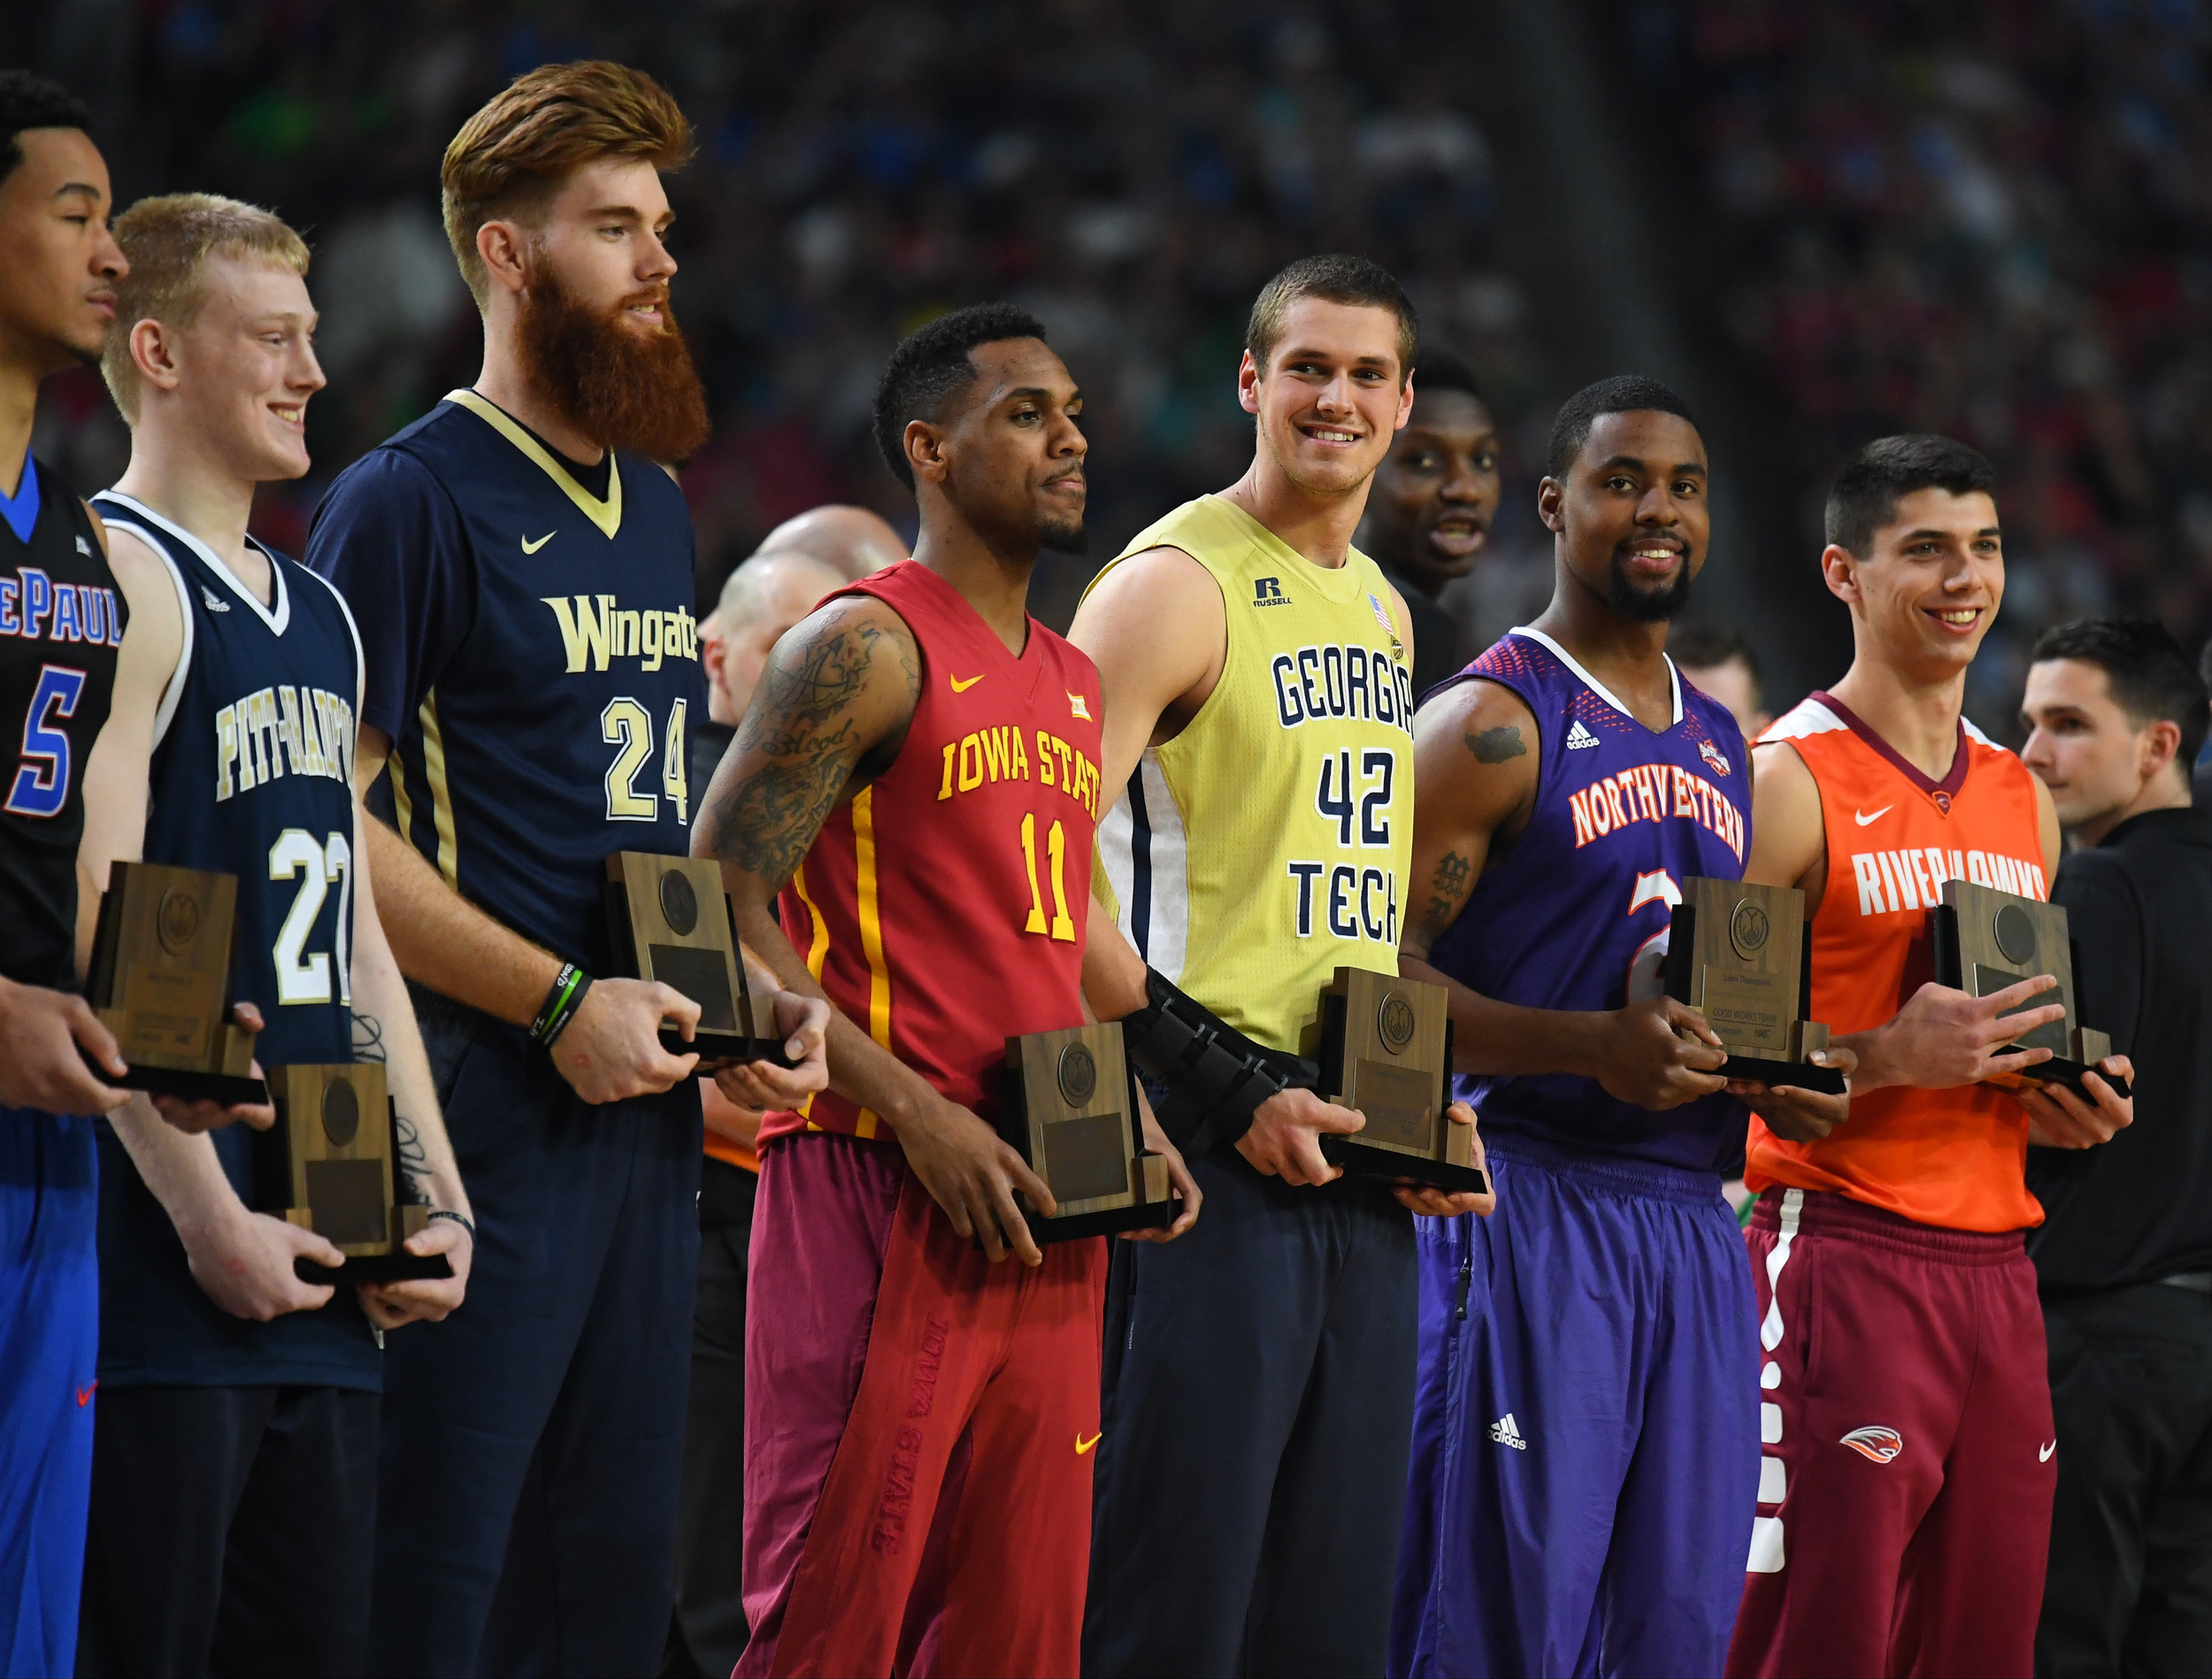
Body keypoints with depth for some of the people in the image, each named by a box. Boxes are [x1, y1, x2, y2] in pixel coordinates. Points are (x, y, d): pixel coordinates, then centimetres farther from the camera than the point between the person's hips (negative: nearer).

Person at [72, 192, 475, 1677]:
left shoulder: (320, 619, 20)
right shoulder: (121, 579, -8)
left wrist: (438, 1195, 14)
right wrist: (207, 1213, -19)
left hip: (325, 1273, 9)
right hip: (168, 1268, -9)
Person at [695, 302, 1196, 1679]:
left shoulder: (1073, 686, 20)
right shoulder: (866, 649, -6)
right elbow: (719, 907, -12)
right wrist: (916, 1113, -18)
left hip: (1044, 1219, 8)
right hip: (880, 1192, -8)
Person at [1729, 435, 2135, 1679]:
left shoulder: (2025, 800, 17)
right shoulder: (1789, 783, -6)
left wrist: (2062, 1103, 9)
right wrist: (1891, 1056, -21)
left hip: (1998, 1262, 7)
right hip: (1844, 1253, -7)